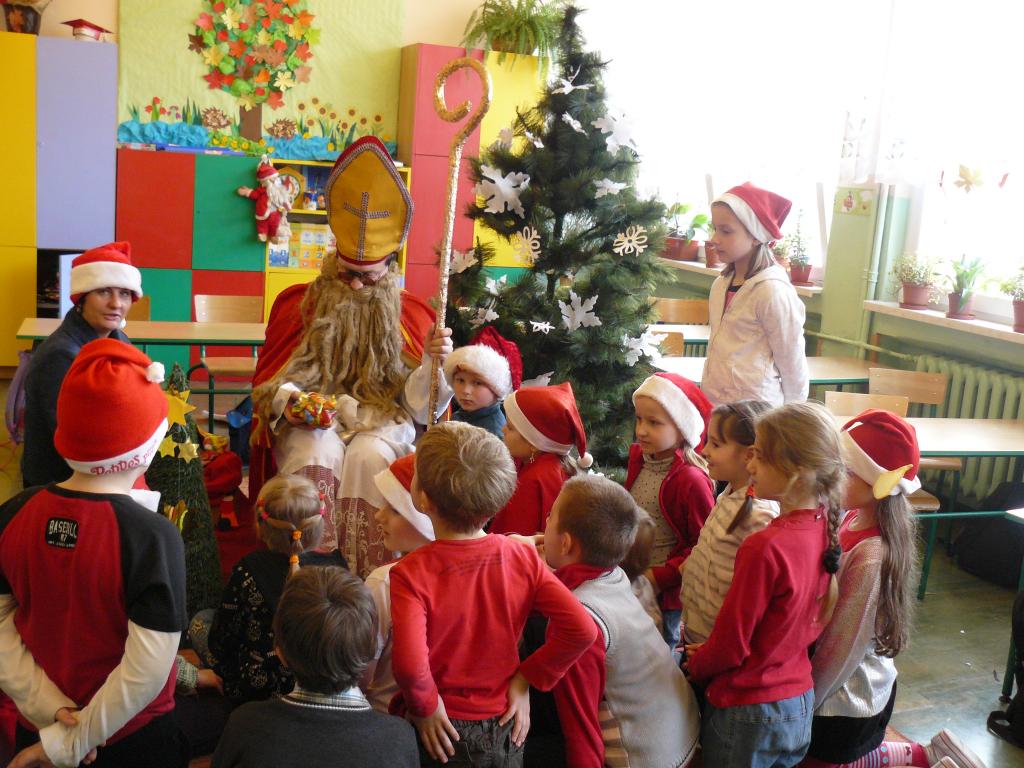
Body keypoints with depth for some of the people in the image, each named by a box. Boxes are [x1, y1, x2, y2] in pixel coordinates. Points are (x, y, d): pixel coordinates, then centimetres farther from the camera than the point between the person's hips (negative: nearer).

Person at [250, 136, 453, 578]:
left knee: (368, 458, -33)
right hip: (310, 422, 0)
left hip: (382, 420, 0)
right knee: (318, 457, -33)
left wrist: (433, 361, -19)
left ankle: (367, 579, -28)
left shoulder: (409, 315, 7)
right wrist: (288, 401, -15)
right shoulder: (299, 306, 8)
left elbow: (417, 405, 1)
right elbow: (271, 380, 8)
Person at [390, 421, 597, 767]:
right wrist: (527, 679, -6)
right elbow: (582, 629, -17)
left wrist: (425, 706, -14)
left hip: (439, 735, -3)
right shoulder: (523, 558, -12)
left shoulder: (410, 573, -22)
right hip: (505, 731, 3)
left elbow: (409, 663, -34)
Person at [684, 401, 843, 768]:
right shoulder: (824, 528, -6)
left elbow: (731, 644, -19)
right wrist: (708, 652, 6)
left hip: (749, 712, -7)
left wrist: (695, 666, 2)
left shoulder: (765, 548, -29)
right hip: (800, 703, 7)